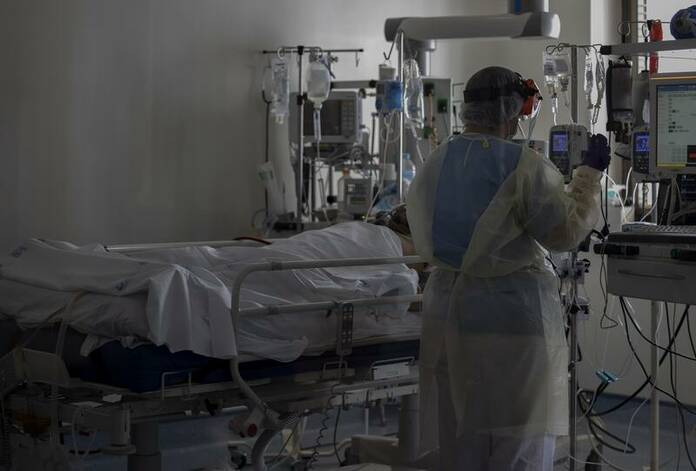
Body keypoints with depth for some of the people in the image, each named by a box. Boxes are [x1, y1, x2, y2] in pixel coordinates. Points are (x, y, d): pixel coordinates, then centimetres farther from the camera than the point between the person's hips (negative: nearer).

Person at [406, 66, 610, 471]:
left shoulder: (434, 166, 4)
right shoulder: (527, 168, -15)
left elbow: (424, 241, 11)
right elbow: (566, 234, -10)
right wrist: (590, 173, 0)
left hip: (449, 308, 6)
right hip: (514, 315, -6)